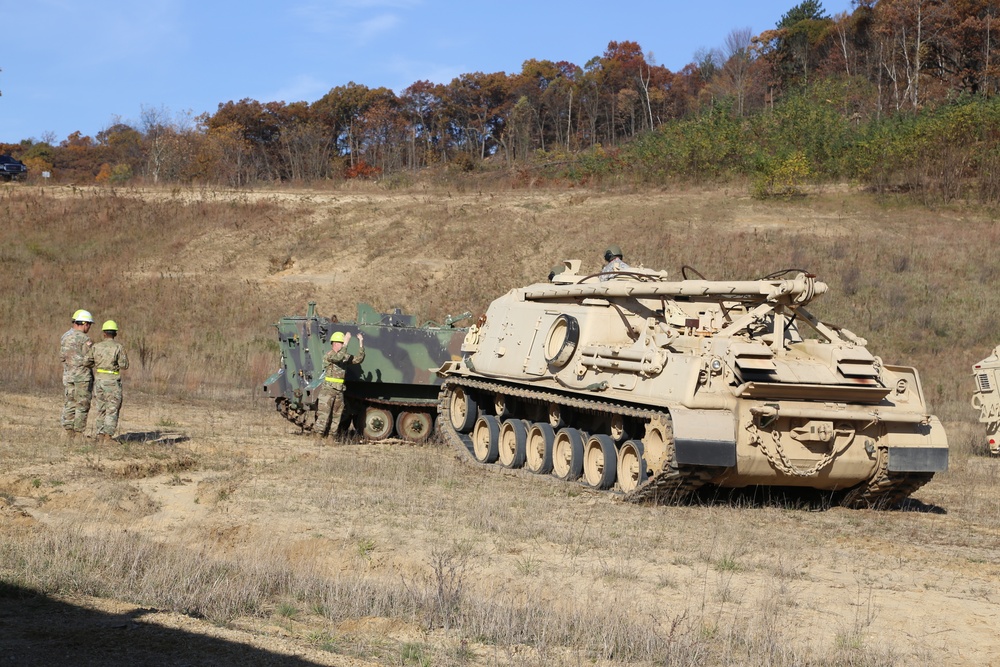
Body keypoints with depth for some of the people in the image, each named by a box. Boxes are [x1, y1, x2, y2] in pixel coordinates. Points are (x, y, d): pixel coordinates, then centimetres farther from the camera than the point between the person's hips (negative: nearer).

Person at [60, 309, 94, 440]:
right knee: (82, 406, -1)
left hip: (67, 375, 6)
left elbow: (63, 355, 8)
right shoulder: (85, 339, -13)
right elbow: (88, 359, -17)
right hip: (82, 375, -6)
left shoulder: (64, 337, 8)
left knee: (69, 405, 9)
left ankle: (69, 434, 8)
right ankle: (79, 434, -2)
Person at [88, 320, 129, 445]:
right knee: (112, 411, 0)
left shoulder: (96, 347, 3)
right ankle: (108, 437, -9)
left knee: (101, 410, 12)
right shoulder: (118, 347, -7)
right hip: (112, 382, -4)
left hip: (98, 380, 4)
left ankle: (100, 437, 8)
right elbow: (124, 366, -9)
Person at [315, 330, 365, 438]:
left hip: (339, 391, 7)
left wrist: (361, 344, -3)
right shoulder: (328, 355, -8)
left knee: (336, 417, 9)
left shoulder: (345, 357, 12)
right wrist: (346, 343, -27)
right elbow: (338, 357, -28)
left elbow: (358, 359, 5)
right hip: (327, 389, -7)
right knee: (323, 415, -7)